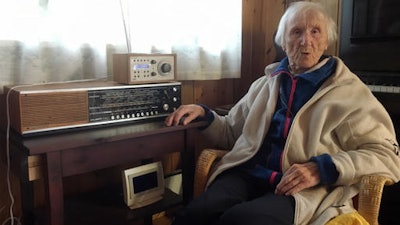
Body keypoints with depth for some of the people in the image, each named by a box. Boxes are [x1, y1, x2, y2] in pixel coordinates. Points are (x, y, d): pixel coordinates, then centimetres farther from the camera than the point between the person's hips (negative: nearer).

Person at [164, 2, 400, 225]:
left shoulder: (350, 92, 9)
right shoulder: (265, 84, 22)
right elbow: (231, 133, 29)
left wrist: (321, 169, -14)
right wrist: (204, 115, 8)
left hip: (306, 190, -3)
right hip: (247, 175, 3)